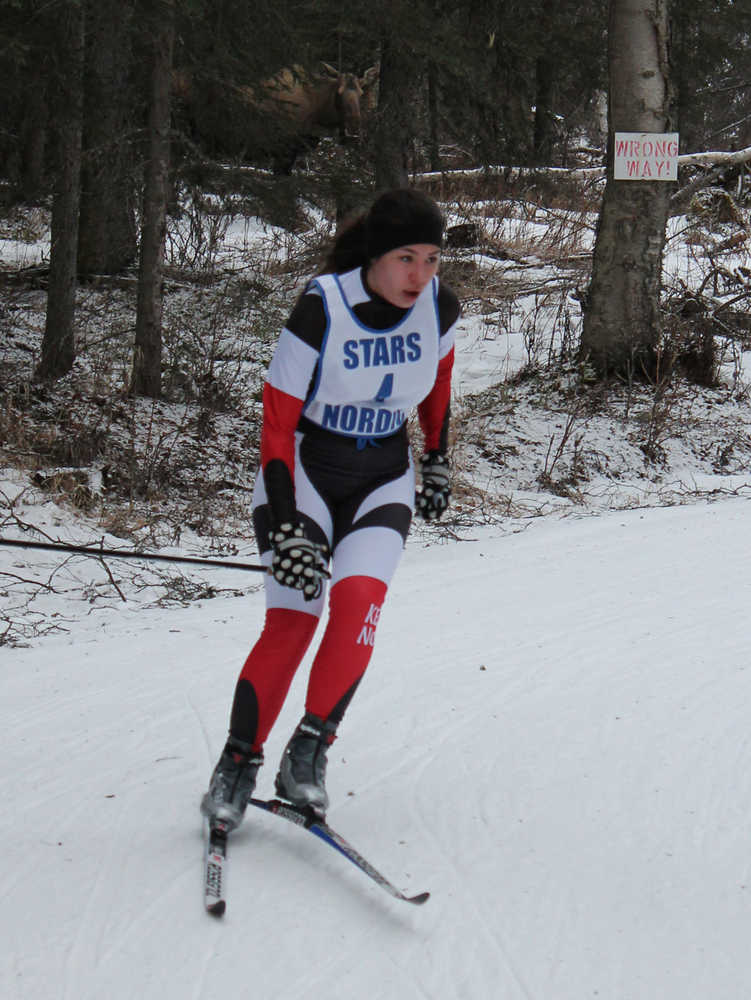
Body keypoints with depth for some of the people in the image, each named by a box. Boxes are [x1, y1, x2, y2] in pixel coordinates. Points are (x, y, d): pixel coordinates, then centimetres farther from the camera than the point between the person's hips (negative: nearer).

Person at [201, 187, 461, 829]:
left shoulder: (439, 306, -11)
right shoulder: (321, 312, -23)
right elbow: (278, 423, -19)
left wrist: (439, 463, 16)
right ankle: (239, 762, 4)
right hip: (304, 469, -3)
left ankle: (309, 751, -8)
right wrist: (288, 527, -25)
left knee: (358, 598, -21)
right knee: (292, 620, -13)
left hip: (384, 479, 3)